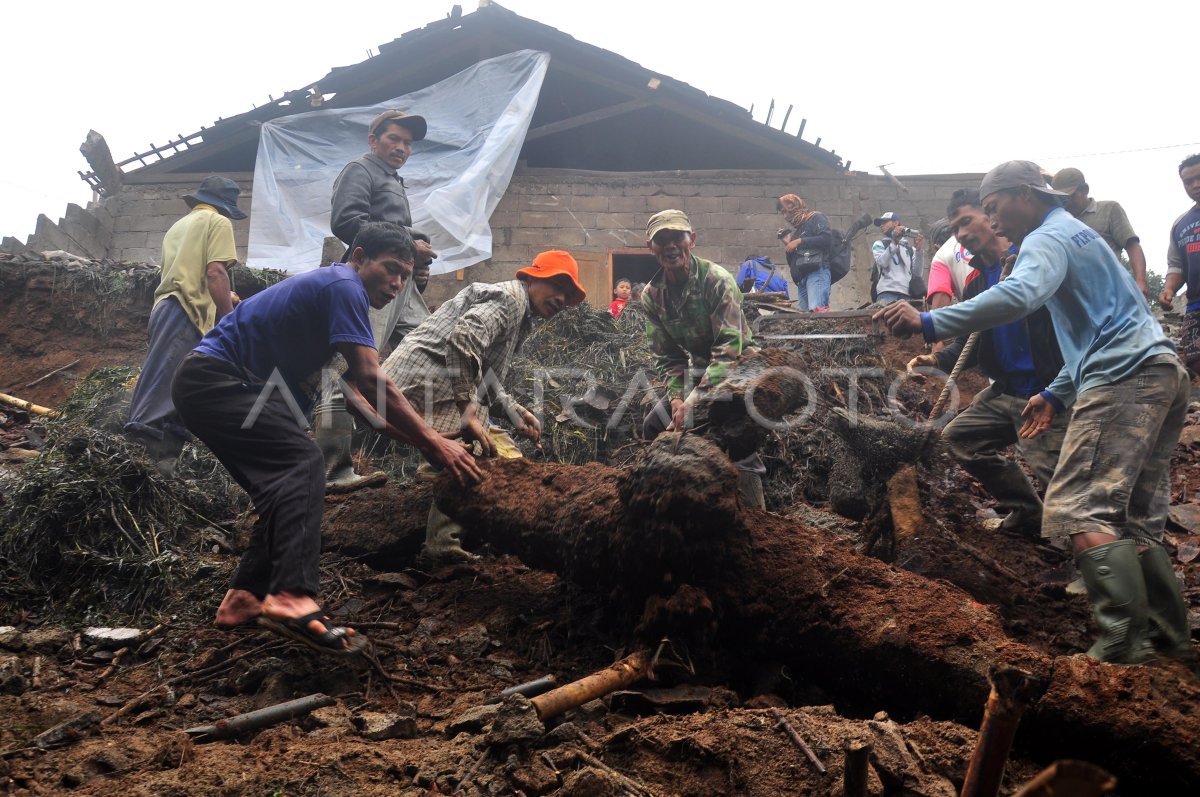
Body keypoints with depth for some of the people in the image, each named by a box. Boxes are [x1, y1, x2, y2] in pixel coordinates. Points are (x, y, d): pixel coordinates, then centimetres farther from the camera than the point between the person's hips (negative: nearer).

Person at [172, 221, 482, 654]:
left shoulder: (327, 288, 18)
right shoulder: (344, 286, -13)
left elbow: (350, 389, 17)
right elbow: (371, 379, -21)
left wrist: (413, 440, 8)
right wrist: (432, 441, -17)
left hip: (208, 384, 11)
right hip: (214, 378, -11)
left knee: (286, 487, 10)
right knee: (302, 462, -24)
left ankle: (245, 599, 12)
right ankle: (293, 599, -37)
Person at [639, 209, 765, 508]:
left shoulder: (717, 280, -23)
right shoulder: (652, 295, -4)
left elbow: (729, 349, -29)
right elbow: (667, 356, 2)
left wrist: (695, 399, -35)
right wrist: (676, 397, -16)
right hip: (699, 370, 7)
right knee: (653, 427, 4)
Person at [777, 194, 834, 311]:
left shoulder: (816, 218, 10)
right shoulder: (796, 230, 30)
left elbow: (827, 239, -9)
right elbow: (792, 262, 29)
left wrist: (800, 242, -5)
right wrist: (788, 244, 15)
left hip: (817, 272, -8)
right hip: (801, 278, 8)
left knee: (817, 310, -27)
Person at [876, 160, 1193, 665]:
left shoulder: (1048, 238, -6)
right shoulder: (1077, 233, 26)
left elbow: (1018, 296, -30)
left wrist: (929, 324, -35)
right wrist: (1056, 393, 26)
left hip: (1123, 379, -11)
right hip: (1162, 372, 11)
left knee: (1080, 511, -15)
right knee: (1137, 522, 12)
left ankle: (1123, 643, -18)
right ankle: (1169, 637, 15)